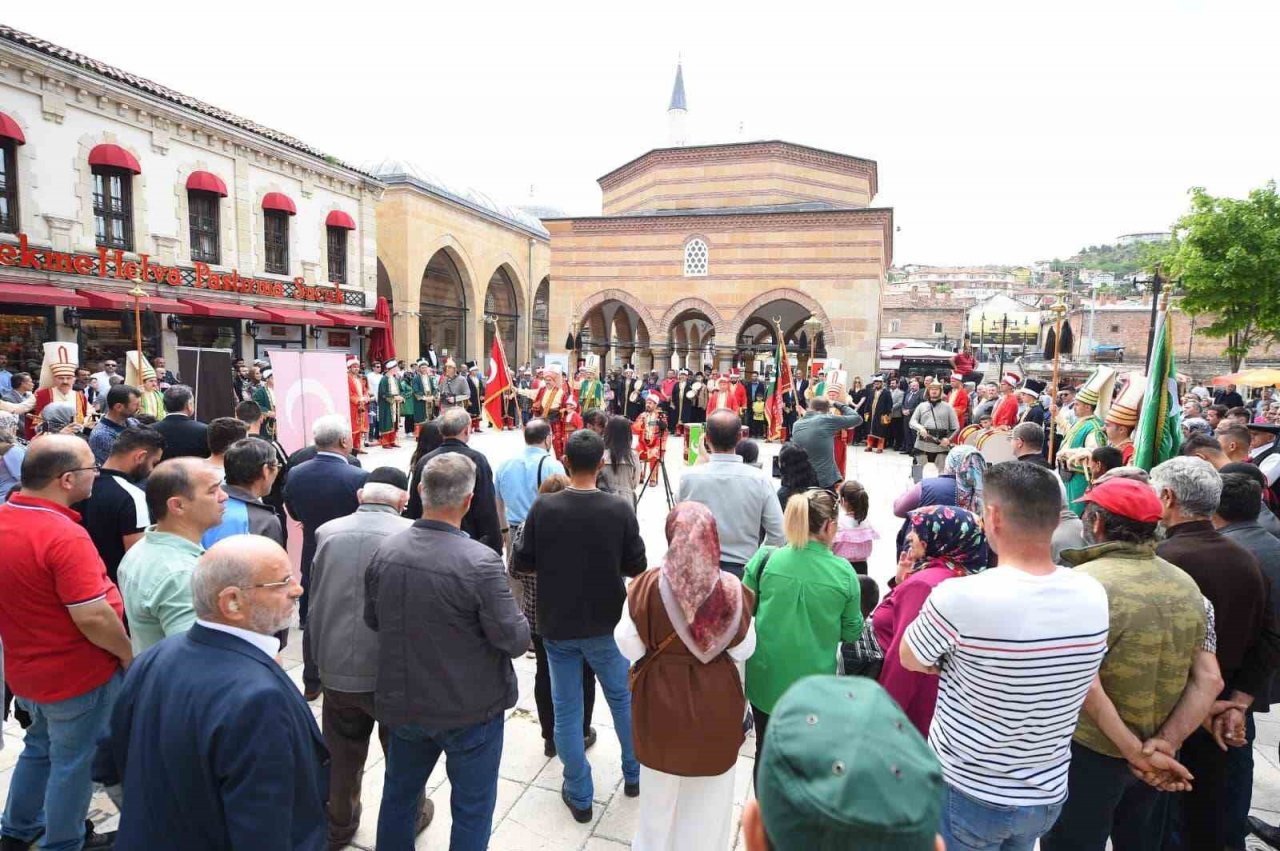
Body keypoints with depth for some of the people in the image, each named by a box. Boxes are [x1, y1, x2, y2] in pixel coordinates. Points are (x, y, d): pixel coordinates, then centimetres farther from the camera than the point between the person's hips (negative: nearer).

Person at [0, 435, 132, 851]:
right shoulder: (64, 535, -31)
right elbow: (92, 617, -30)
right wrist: (128, 654, -14)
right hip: (76, 674, -8)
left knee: (40, 747, 29)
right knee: (74, 763, 13)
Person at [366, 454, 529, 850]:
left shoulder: (385, 550, -10)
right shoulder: (480, 562, -28)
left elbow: (372, 620, 4)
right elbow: (516, 640, -21)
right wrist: (519, 620, -1)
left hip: (402, 702, 5)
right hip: (470, 710, -5)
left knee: (398, 795, 26)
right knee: (472, 808, 16)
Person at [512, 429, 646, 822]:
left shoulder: (543, 507, -16)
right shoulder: (619, 511, -16)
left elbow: (521, 564, -9)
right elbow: (637, 567, -7)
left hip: (557, 624, 0)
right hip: (605, 624, 0)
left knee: (566, 710, 14)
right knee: (623, 697, 22)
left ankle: (579, 796, 26)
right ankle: (634, 775, 38)